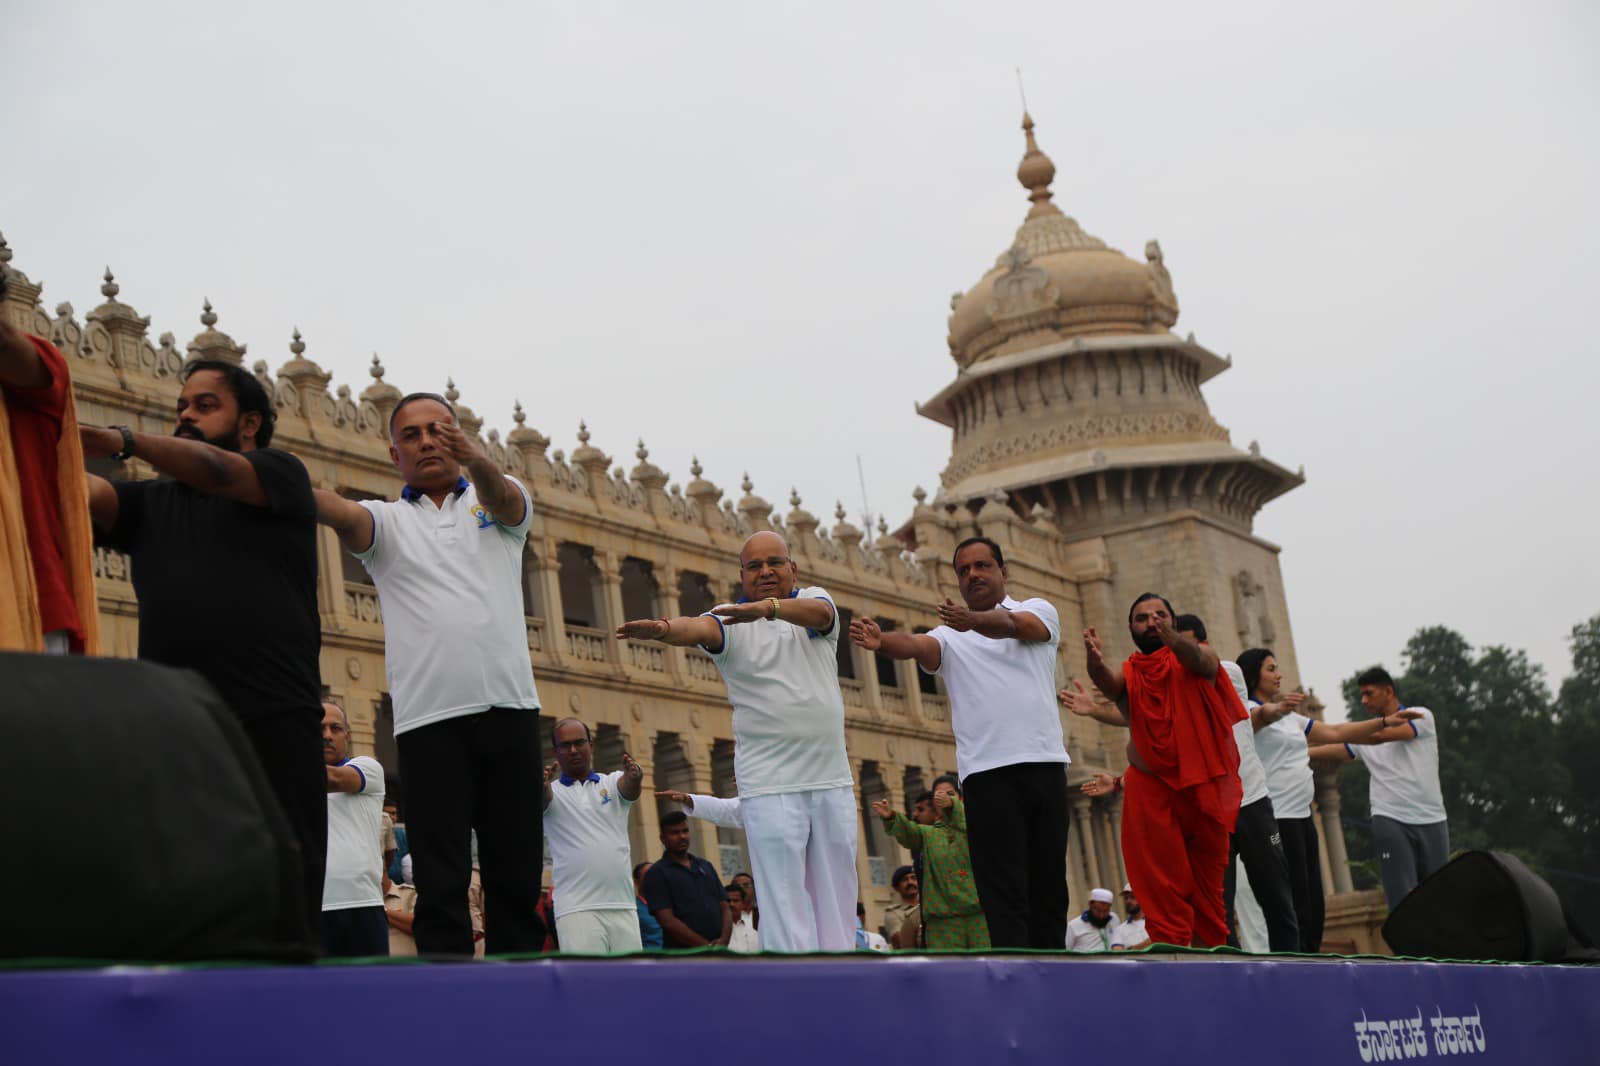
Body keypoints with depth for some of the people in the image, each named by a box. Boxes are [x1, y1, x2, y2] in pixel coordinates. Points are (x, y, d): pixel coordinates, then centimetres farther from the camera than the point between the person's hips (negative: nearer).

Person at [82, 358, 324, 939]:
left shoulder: (282, 474, 12)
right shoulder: (151, 502, 25)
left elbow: (215, 472, -9)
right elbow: (82, 491, 5)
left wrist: (127, 441, -27)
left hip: (273, 718, -4)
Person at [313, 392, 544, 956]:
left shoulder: (500, 500, 15)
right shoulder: (386, 519, 12)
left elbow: (502, 499, -10)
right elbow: (340, 512, -10)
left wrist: (475, 460, -35)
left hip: (509, 707, 1)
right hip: (428, 719, -1)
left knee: (518, 876, 3)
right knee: (441, 884, -5)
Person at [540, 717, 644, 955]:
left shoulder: (612, 782, 13)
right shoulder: (552, 791, 9)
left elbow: (629, 789, -9)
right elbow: (542, 799, -14)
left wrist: (634, 778, -34)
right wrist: (540, 784, -38)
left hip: (623, 907, 3)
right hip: (576, 908, -3)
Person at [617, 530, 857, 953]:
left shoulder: (816, 599, 7)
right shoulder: (730, 620, 1)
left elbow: (817, 613, -17)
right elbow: (698, 629, -21)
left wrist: (769, 607, -39)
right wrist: (663, 629, -46)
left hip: (833, 780, 3)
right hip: (770, 787, -3)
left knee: (837, 899, 6)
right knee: (785, 907, -9)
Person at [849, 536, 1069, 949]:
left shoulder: (1038, 610, 11)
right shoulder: (950, 638, 13)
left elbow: (1015, 626, -14)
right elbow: (916, 645, -10)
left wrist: (974, 621, -36)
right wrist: (881, 641, -34)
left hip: (1044, 763, 1)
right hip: (986, 771, -1)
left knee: (1049, 883, 5)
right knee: (1003, 890, -7)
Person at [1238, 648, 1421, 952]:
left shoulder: (1290, 717, 22)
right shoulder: (1248, 709, -8)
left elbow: (1334, 733, 27)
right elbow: (1263, 715, -32)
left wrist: (1384, 722, 23)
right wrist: (1280, 707, -55)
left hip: (1302, 816, 10)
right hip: (1274, 820, -10)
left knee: (1314, 907, 8)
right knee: (1294, 910, -13)